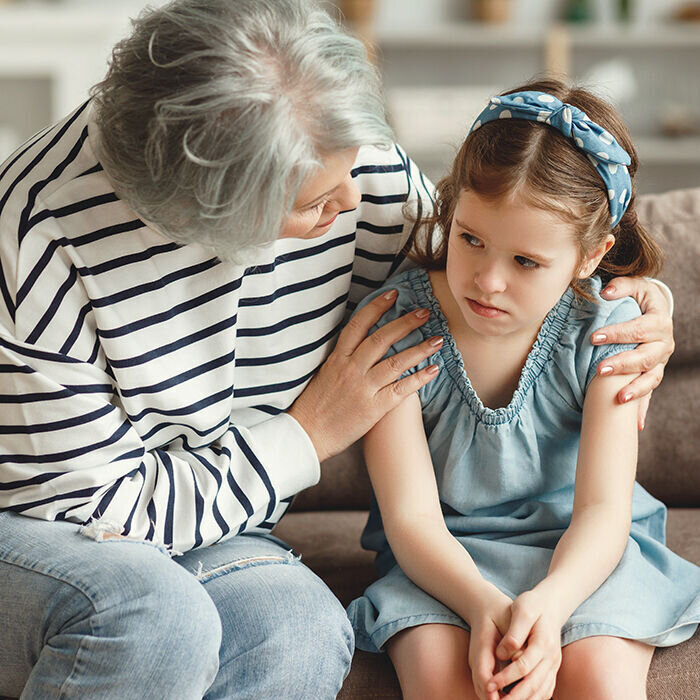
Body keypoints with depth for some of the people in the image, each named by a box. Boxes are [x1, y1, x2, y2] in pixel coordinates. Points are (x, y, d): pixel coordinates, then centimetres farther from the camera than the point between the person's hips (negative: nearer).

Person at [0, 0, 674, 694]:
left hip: (204, 532, 4)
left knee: (303, 636, -30)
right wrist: (310, 434, -18)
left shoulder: (345, 160, -14)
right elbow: (100, 511, -22)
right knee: (155, 621, -37)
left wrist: (633, 298, -9)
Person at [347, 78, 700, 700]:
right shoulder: (395, 325, -15)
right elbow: (412, 519, -17)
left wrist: (549, 603, -37)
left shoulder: (605, 330, -12)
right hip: (444, 559, 0)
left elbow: (602, 511, -15)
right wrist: (483, 605, -37)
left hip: (577, 553, 1)